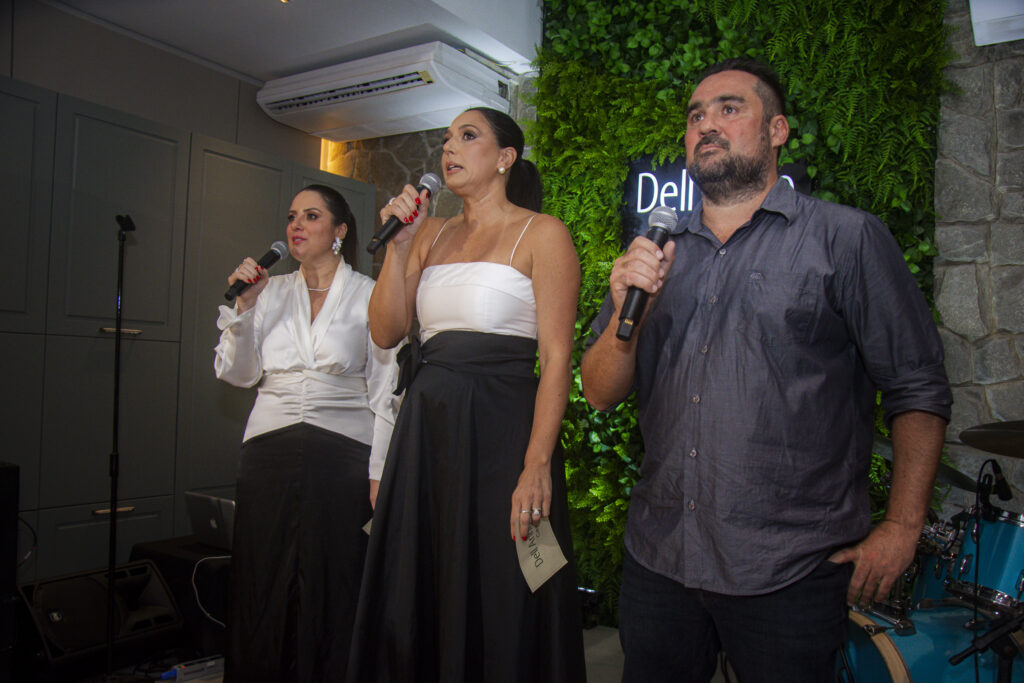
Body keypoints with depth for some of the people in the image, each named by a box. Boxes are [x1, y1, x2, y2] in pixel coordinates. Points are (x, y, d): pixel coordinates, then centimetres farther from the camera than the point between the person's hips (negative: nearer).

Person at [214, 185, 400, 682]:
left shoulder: (368, 295, 1)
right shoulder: (271, 292, 11)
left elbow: (385, 391, -1)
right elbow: (237, 374, 8)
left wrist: (378, 472, -6)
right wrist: (243, 306, -4)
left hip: (342, 454, -3)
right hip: (269, 451, 3)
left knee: (331, 591, 3)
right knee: (263, 589, 9)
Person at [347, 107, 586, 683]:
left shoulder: (542, 235, -2)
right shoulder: (431, 234, 15)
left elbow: (556, 359, -11)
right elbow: (387, 332, 9)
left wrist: (537, 465, -20)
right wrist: (398, 245, 0)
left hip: (502, 429, -5)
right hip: (427, 430, 6)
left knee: (497, 606, 5)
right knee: (417, 602, 14)